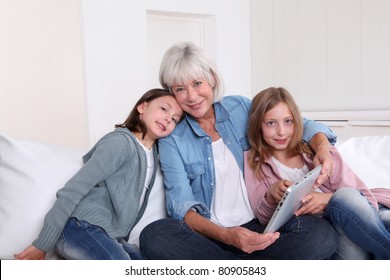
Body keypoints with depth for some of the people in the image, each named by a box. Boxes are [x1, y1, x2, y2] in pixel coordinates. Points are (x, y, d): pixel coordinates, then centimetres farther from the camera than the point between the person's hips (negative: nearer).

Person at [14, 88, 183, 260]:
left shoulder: (153, 153, 18)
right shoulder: (121, 141, -7)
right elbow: (75, 188, -12)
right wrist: (43, 244, -14)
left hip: (109, 237, 8)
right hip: (83, 227, -8)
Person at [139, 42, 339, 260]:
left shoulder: (240, 108, 7)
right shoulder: (172, 139, -1)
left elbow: (301, 125, 13)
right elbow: (182, 206, -9)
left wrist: (322, 148, -11)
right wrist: (226, 235, -29)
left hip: (259, 230, 2)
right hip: (208, 236, -1)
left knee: (322, 233, -26)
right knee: (153, 235, -33)